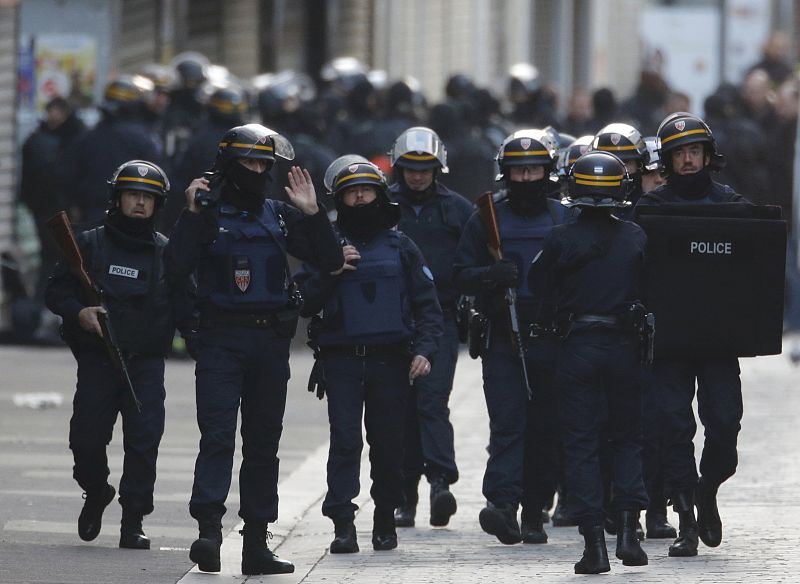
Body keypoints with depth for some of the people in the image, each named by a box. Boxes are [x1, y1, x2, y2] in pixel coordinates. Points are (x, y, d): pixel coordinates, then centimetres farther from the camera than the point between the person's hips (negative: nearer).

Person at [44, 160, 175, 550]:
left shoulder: (166, 251, 9)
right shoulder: (90, 244, 7)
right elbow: (56, 291, 7)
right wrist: (78, 312, -10)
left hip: (146, 362, 0)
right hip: (96, 360, 0)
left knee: (144, 441, -9)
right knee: (86, 438, -2)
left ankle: (133, 522, -2)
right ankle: (96, 493, 28)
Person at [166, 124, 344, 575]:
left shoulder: (279, 216, 12)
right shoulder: (206, 212, 1)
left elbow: (330, 261, 9)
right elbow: (178, 267, -12)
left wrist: (313, 213, -2)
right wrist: (192, 215, -17)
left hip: (271, 341, 4)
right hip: (221, 339, -4)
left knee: (263, 443, 7)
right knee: (218, 436, -15)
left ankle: (256, 541, 11)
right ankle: (209, 530, -21)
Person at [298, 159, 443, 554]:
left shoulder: (400, 247, 11)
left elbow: (427, 305, 9)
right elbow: (305, 305, 6)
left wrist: (424, 350, -5)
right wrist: (328, 271, -9)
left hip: (389, 359, 1)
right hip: (341, 360, -1)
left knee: (388, 443, 2)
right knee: (344, 439, -11)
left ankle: (385, 521, 16)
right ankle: (343, 525, -15)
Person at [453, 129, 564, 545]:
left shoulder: (565, 220, 10)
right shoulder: (487, 218, 8)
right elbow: (461, 275, 6)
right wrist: (491, 274, -13)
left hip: (550, 340, 1)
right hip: (502, 339, -1)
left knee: (544, 430, 4)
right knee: (507, 423, -12)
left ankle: (534, 513, 11)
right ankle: (502, 504, -22)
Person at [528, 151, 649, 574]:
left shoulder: (560, 240, -6)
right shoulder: (637, 238, 0)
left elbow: (540, 290, 2)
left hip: (576, 348, -2)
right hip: (624, 347, 2)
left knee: (581, 445, 2)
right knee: (627, 439, 14)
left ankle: (594, 542, -6)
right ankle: (627, 530, -1)